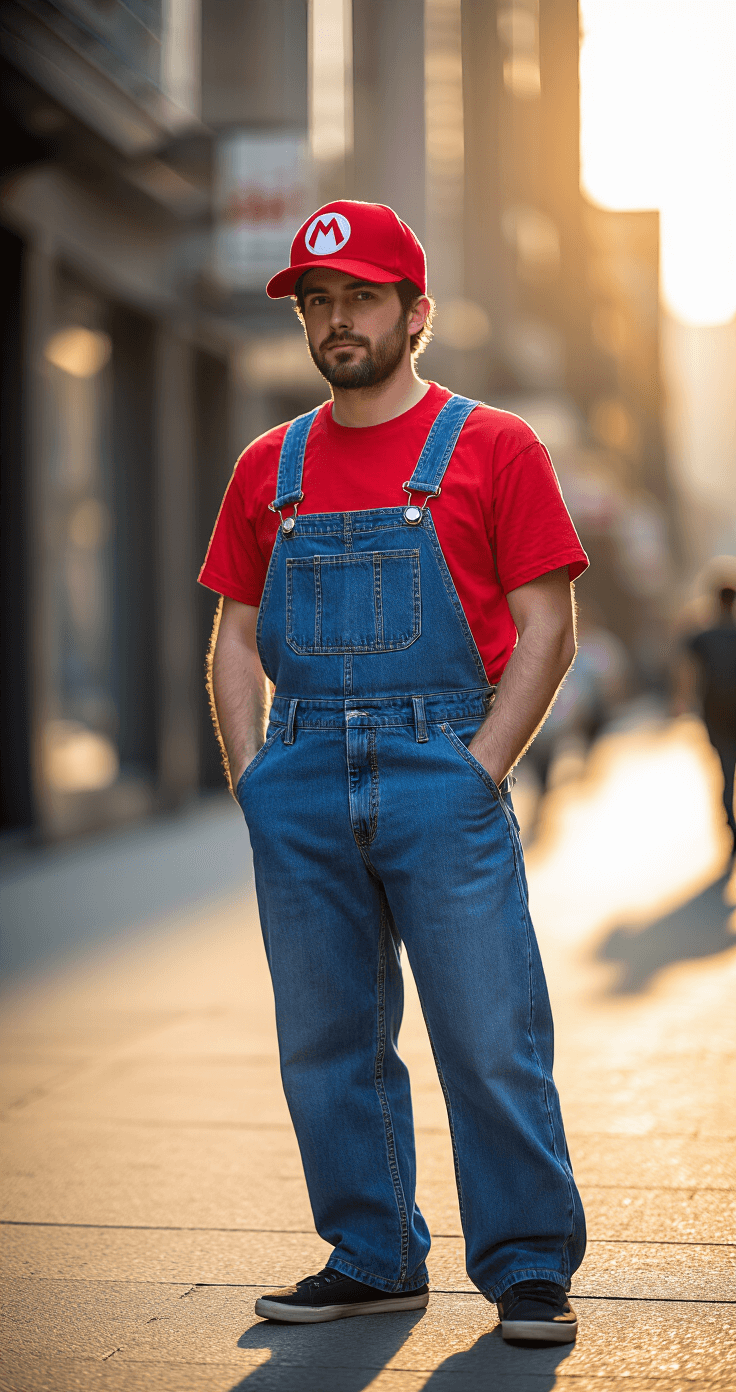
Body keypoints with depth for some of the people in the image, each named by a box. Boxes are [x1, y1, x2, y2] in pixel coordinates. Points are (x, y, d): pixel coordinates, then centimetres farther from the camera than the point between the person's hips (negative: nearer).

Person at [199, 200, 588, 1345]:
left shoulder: (493, 448, 2)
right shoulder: (271, 467, 14)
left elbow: (547, 628, -1)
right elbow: (235, 635, 16)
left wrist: (481, 769, -9)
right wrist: (251, 773, 4)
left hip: (443, 776, -4)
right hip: (301, 785, 4)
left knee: (492, 1039, -3)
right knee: (327, 1042, 9)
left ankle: (529, 1271, 10)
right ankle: (372, 1261, 22)